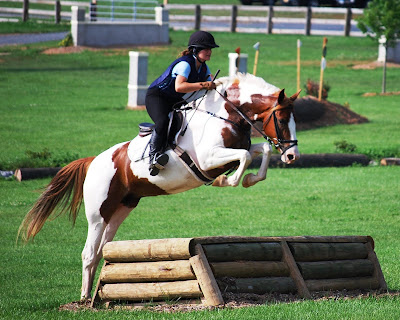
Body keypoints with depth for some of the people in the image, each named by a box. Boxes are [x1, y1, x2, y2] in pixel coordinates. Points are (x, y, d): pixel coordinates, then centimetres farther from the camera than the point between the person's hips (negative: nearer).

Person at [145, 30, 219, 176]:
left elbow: (209, 88, 14)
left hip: (176, 102, 9)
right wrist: (203, 85, -43)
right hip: (156, 97, -9)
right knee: (162, 122, -36)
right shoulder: (185, 64, -24)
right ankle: (154, 156, -36)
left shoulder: (204, 68, 4)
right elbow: (179, 87, -40)